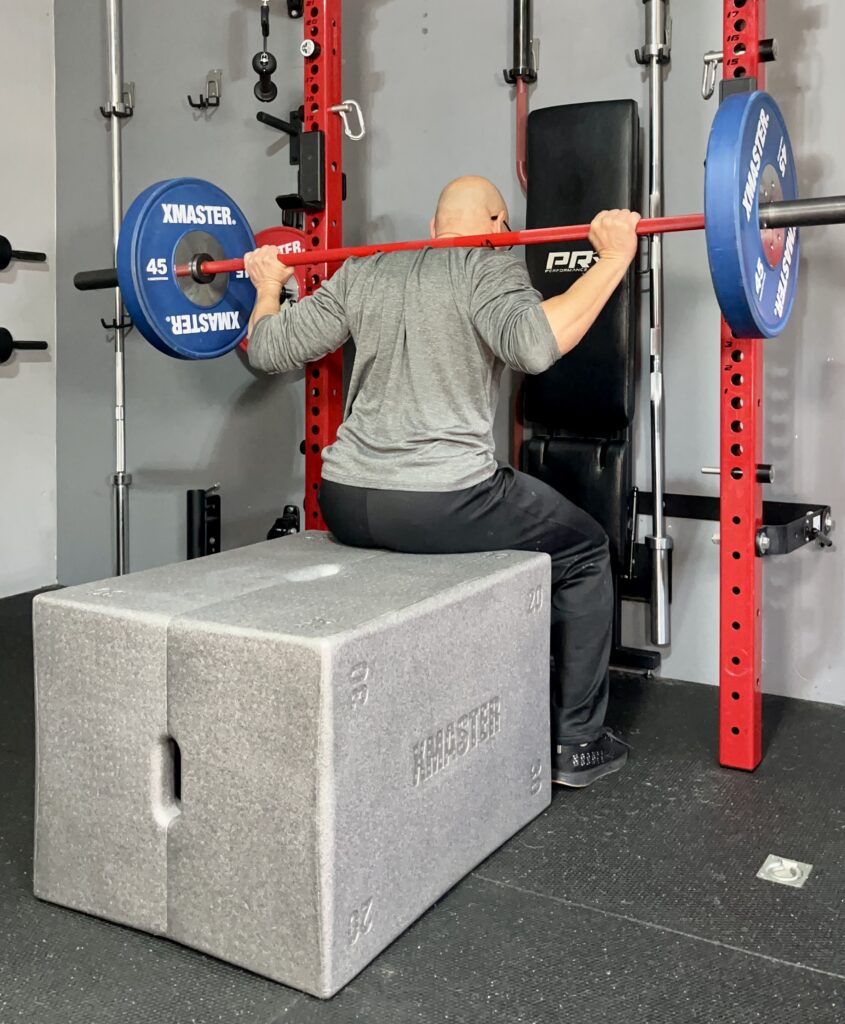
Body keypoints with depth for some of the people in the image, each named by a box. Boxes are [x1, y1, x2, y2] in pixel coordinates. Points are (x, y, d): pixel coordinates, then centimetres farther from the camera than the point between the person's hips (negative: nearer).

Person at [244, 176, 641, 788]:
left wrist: (269, 284, 32)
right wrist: (612, 259, -15)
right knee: (585, 553, 18)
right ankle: (578, 744, 20)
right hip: (442, 508, -6)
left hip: (346, 505, 7)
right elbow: (533, 344, -23)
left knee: (397, 543, 42)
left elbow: (270, 350, 15)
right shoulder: (488, 265, -1)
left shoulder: (364, 272, 16)